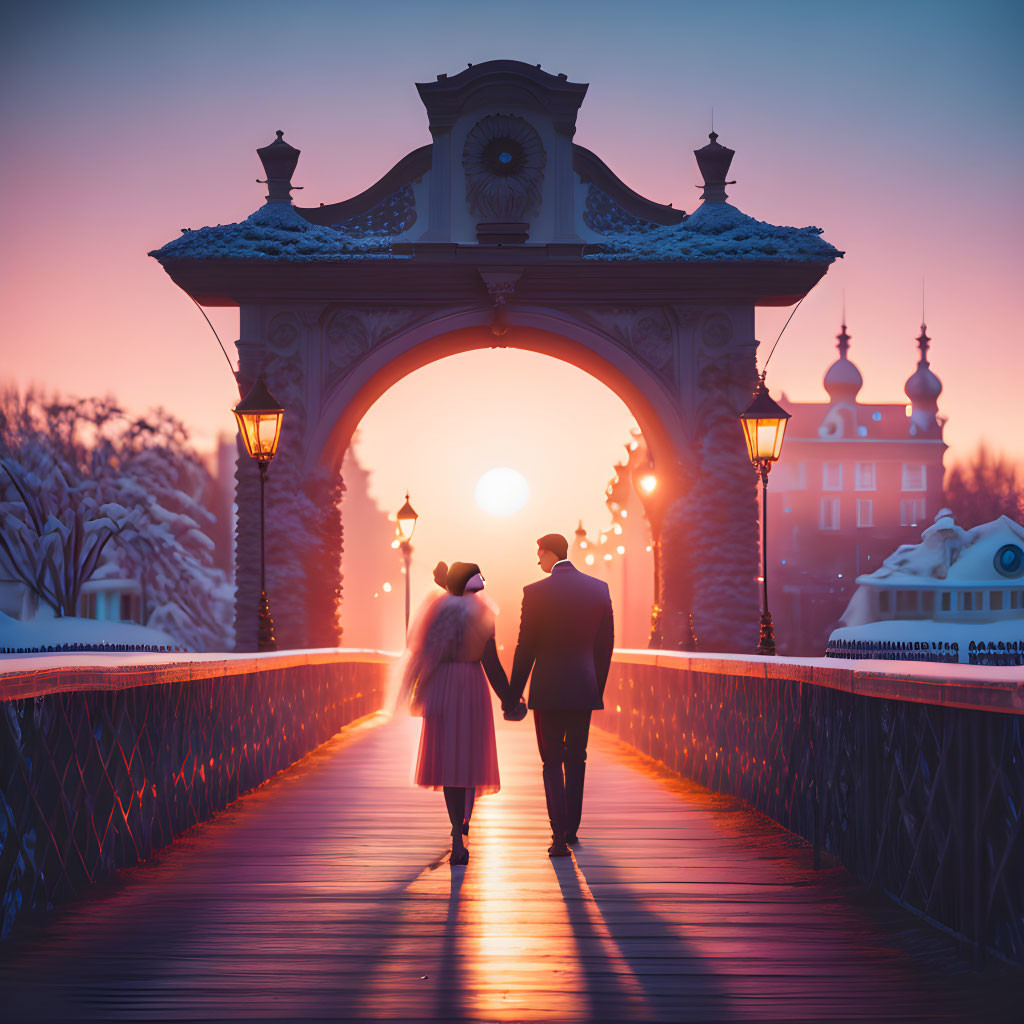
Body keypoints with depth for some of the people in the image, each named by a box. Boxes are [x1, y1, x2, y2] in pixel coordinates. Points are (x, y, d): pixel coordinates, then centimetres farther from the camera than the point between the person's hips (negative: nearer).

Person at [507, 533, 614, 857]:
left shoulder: (536, 592, -10)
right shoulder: (599, 588, 2)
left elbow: (526, 648, -8)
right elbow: (605, 644, 6)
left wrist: (513, 695, 1)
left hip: (548, 689, -3)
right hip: (584, 690, 3)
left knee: (552, 763, 2)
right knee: (576, 760, 17)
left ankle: (559, 835, -10)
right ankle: (571, 829, 25)